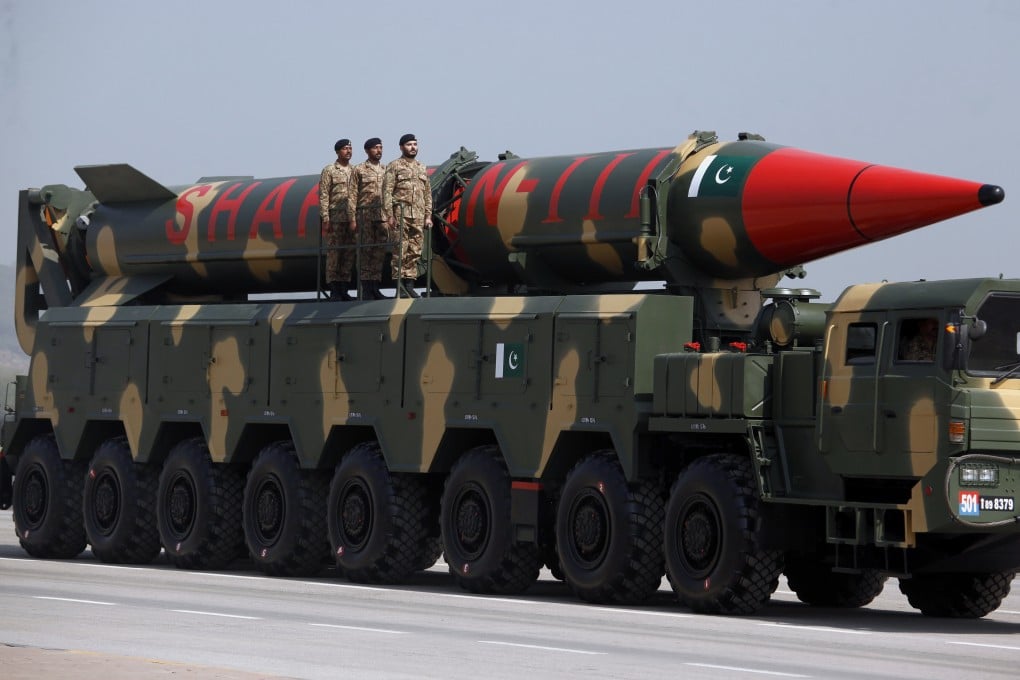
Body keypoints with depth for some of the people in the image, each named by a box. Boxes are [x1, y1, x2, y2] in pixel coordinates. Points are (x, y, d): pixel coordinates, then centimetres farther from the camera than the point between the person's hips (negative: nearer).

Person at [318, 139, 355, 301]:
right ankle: (334, 290, -3)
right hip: (335, 219, -5)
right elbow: (323, 196, -4)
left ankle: (344, 289, 8)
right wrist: (325, 219, -12)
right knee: (333, 253, -5)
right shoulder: (329, 171, 1)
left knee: (349, 254, 4)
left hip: (352, 219, 5)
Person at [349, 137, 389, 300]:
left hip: (383, 217, 4)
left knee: (380, 252, 2)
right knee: (366, 252, -3)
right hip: (365, 216, -4)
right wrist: (353, 219, -7)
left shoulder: (386, 170, 15)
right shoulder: (359, 170, 3)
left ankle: (375, 288, 7)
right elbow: (353, 196, -1)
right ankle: (366, 289, -2)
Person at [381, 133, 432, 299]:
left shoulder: (422, 169, 18)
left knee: (415, 252, 3)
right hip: (401, 215, -5)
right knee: (400, 250, -6)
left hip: (418, 217, 5)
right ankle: (399, 285, -5)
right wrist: (389, 215, -12)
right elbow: (387, 192, -5)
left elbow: (428, 194, 19)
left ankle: (409, 284, 7)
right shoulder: (394, 167, 1)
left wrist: (428, 216, 10)